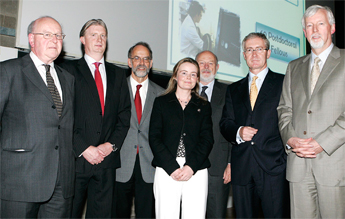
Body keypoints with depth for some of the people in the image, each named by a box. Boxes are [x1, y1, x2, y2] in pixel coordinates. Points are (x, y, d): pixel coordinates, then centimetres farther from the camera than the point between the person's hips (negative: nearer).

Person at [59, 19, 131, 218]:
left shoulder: (118, 74, 14)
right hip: (76, 158, -3)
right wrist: (83, 148, -12)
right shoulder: (68, 70, 2)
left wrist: (111, 145, -3)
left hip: (106, 159, 3)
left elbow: (124, 115, 10)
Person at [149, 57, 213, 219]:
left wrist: (192, 166, -9)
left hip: (196, 172, 1)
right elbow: (154, 137, 2)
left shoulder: (203, 106, 14)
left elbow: (207, 139, 6)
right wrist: (172, 167, -9)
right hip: (166, 171, -1)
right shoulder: (161, 102, 10)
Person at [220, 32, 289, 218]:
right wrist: (238, 132, -9)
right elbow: (224, 124, 12)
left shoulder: (283, 83, 8)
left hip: (274, 167, -3)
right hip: (241, 169, 3)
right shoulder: (234, 89, 19)